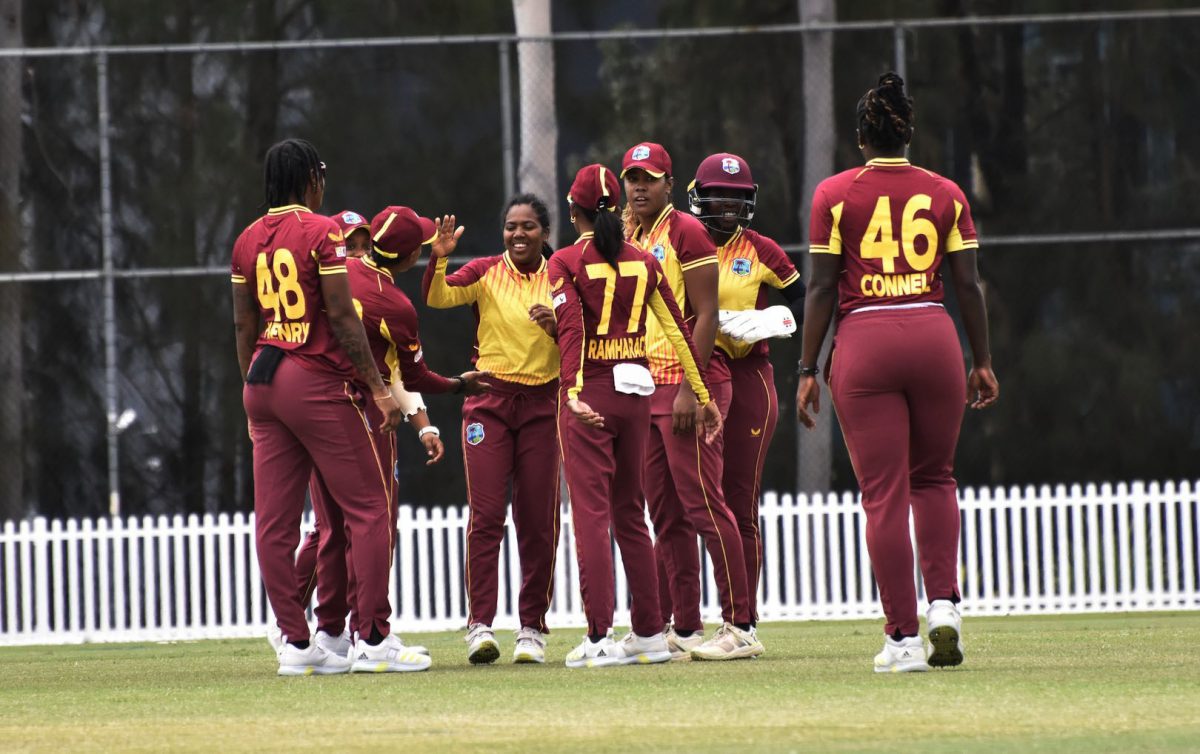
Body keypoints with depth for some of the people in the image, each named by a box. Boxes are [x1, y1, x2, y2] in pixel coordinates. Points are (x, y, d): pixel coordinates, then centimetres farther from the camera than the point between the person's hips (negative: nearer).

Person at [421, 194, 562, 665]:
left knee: (538, 520, 3)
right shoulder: (485, 272, 1)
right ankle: (480, 625, -12)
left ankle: (532, 628, 11)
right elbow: (435, 297, -14)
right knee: (486, 514, -10)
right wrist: (439, 257, -30)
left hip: (542, 405, 1)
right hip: (489, 401, -1)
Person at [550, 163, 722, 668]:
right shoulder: (642, 262, 7)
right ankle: (649, 633, 14)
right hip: (635, 392, 5)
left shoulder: (566, 262, -6)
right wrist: (703, 395, 11)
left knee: (591, 512, -4)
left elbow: (571, 328, -18)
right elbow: (677, 330, 6)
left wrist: (574, 394, -27)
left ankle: (599, 637, -9)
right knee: (630, 513, 14)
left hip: (589, 393, -5)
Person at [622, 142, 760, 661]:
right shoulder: (629, 241, 17)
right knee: (666, 515, 8)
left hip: (687, 383, -9)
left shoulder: (685, 233, -7)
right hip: (647, 385, 9)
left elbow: (705, 316, -12)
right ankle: (685, 629, 11)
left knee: (703, 504, -11)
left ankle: (739, 627, -11)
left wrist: (689, 388, -18)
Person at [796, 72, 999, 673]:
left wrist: (808, 369, 3)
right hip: (934, 336, 2)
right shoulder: (945, 194, 6)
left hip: (864, 342, -2)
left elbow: (822, 288, -1)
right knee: (934, 478, 19)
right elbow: (969, 285, 5)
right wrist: (983, 362, 12)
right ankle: (944, 605, 2)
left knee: (884, 493, 0)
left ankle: (903, 636, -1)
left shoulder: (835, 194, 0)